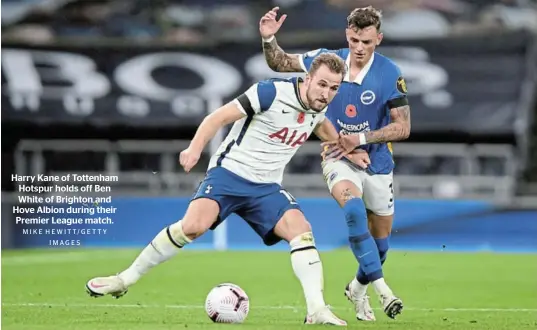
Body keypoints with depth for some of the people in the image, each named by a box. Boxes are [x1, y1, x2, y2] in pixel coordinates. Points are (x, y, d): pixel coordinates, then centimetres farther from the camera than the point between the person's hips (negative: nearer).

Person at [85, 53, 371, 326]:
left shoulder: (318, 106, 4)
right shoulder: (271, 92, -17)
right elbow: (220, 117, -16)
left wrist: (349, 151, 22)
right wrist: (195, 148, -30)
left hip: (267, 187, 5)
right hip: (230, 172, -5)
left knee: (302, 231, -19)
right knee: (193, 226, -26)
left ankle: (316, 311, -19)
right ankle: (126, 279, -12)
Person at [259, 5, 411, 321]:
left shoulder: (390, 74, -16)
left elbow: (403, 127, -14)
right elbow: (280, 63, 5)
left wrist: (362, 138, -22)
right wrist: (269, 39, -14)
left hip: (377, 163, 1)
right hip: (339, 159, -1)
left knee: (381, 237, 11)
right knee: (353, 206, -32)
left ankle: (358, 288, 41)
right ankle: (382, 288, -35)